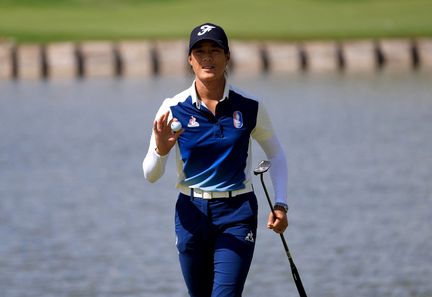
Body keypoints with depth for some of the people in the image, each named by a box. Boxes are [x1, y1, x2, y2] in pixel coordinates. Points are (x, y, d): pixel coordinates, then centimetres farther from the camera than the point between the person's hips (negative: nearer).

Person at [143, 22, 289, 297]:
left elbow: (276, 155, 12)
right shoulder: (174, 109, -5)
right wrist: (160, 150, -26)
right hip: (192, 212, 2)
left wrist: (280, 205, 1)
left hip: (237, 212, -2)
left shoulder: (249, 107, -4)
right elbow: (150, 175, -4)